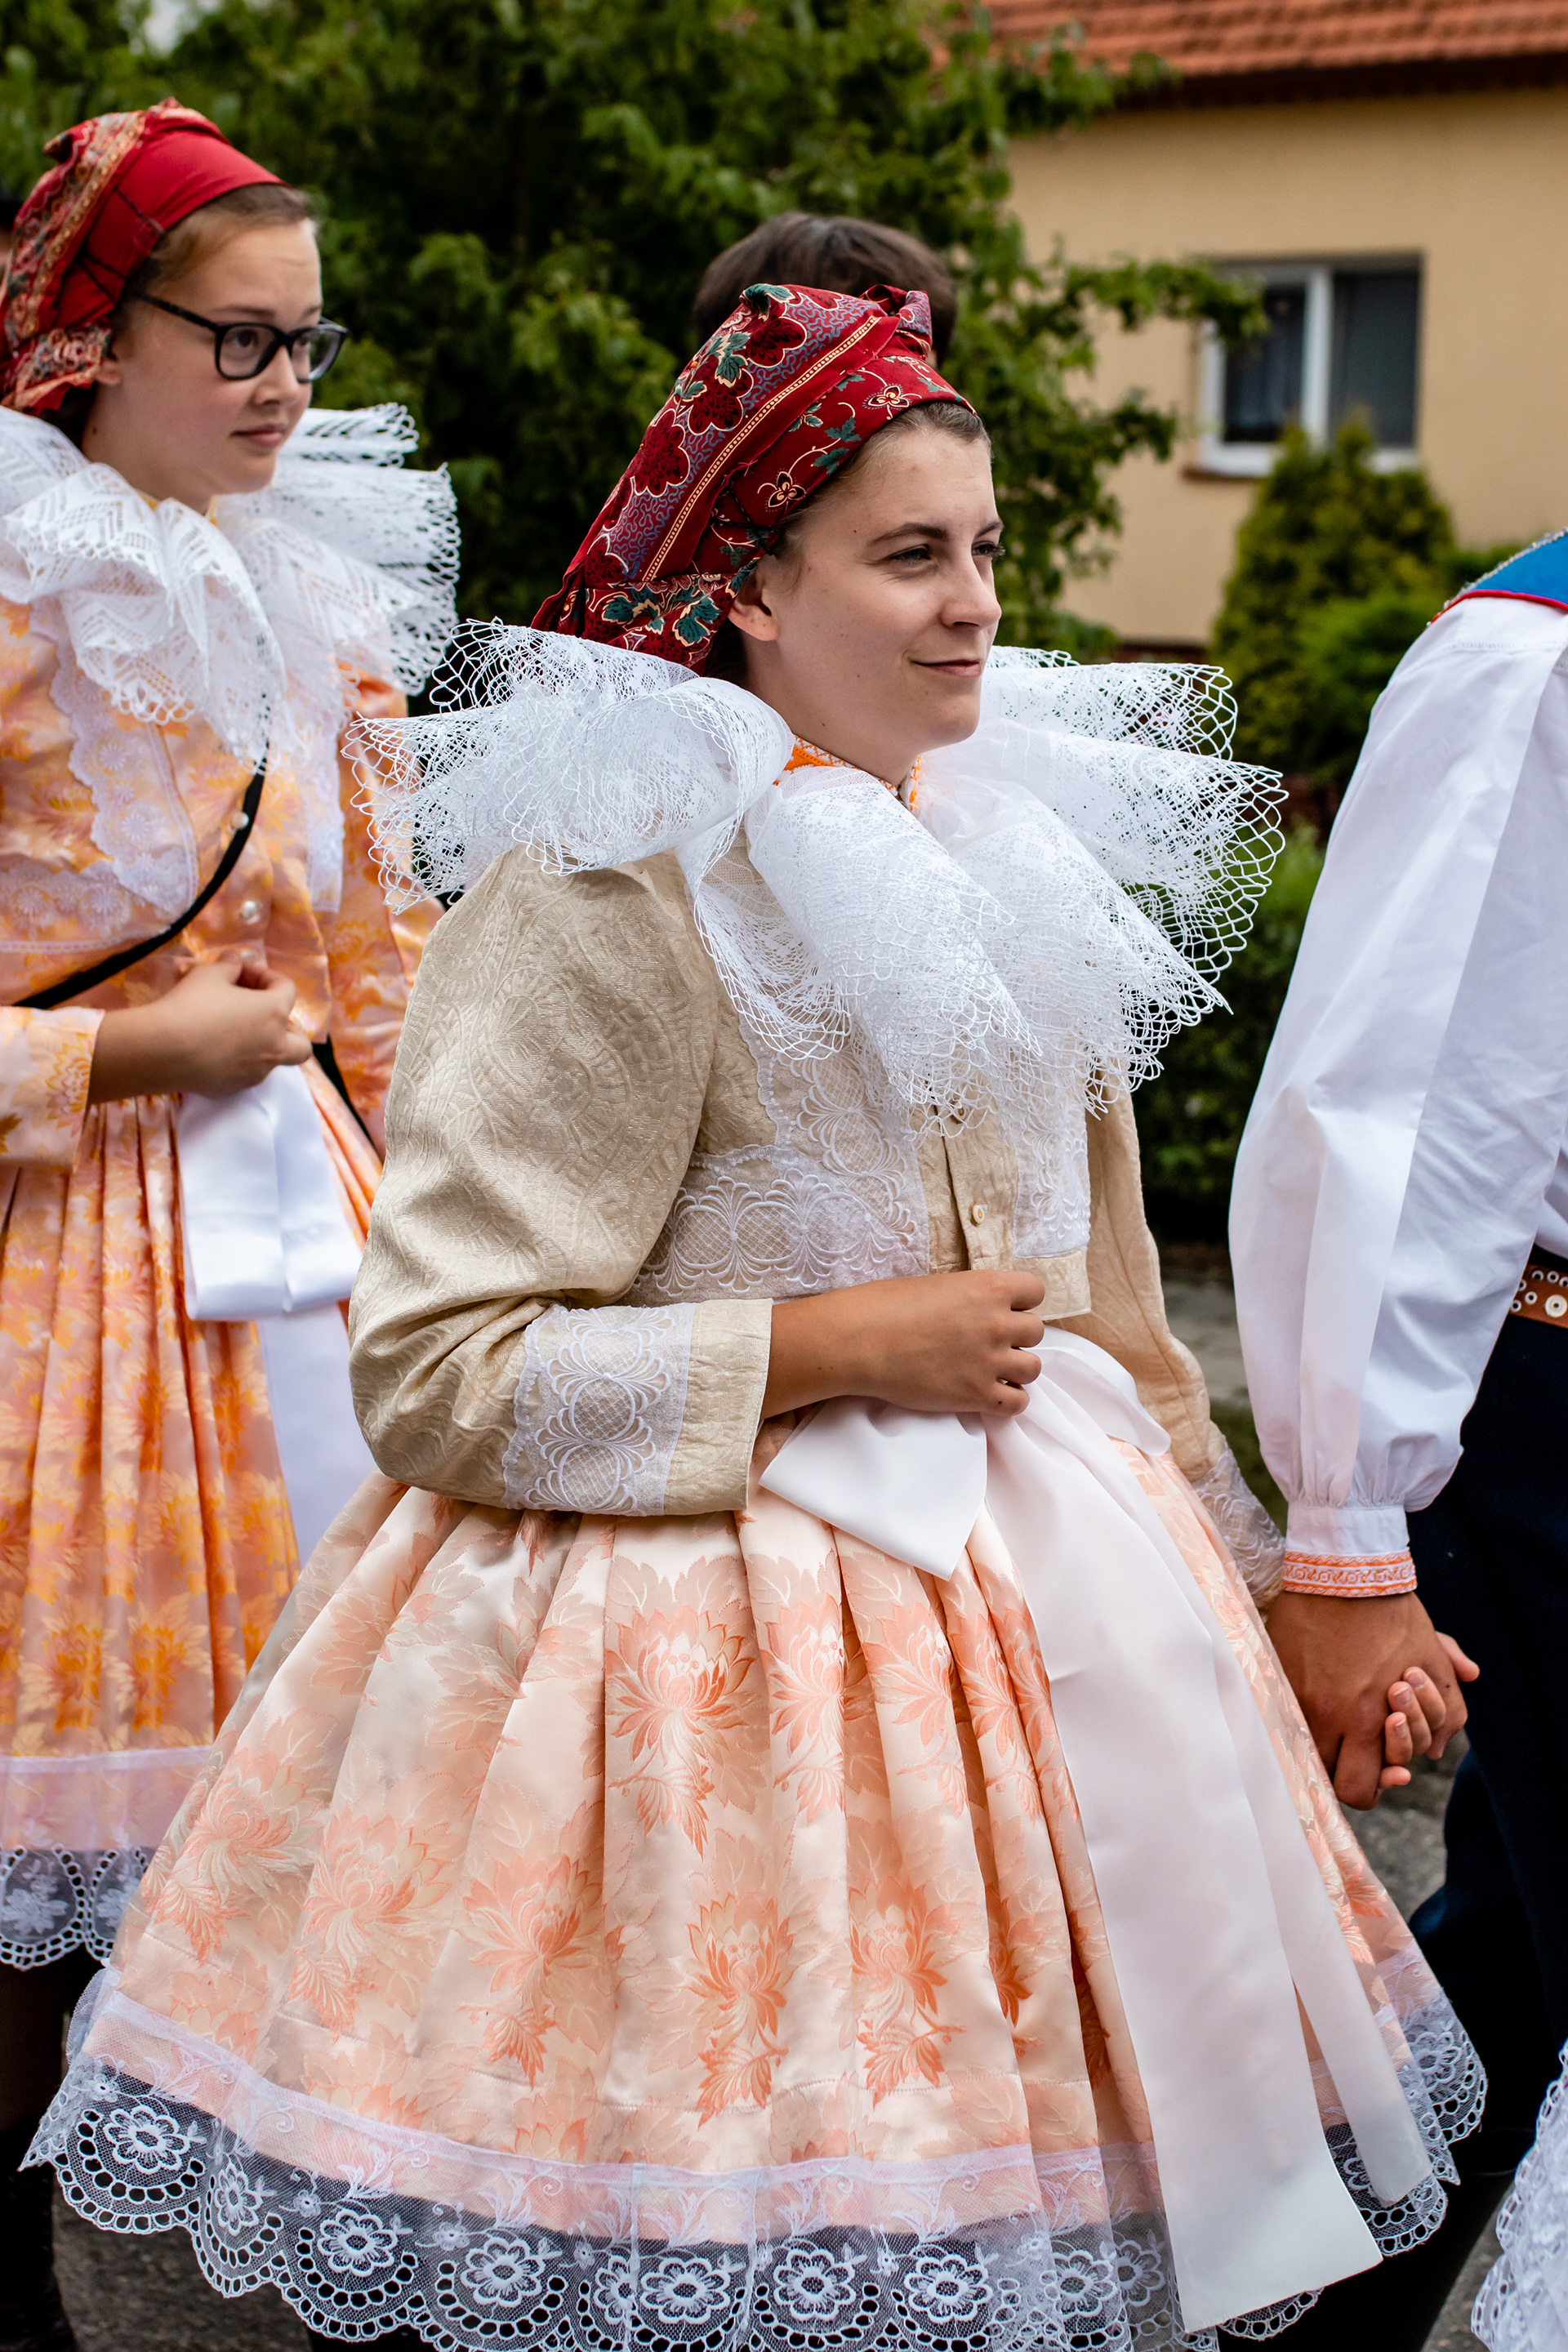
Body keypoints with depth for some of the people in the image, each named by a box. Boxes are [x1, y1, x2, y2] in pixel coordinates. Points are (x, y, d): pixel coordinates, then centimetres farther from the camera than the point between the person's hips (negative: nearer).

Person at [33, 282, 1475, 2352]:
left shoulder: (1015, 843, 7)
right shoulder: (612, 884, -15)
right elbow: (435, 1367, -16)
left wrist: (1195, 1537, 21)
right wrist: (837, 1346, -17)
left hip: (1041, 1594, 7)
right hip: (710, 1622, -6)